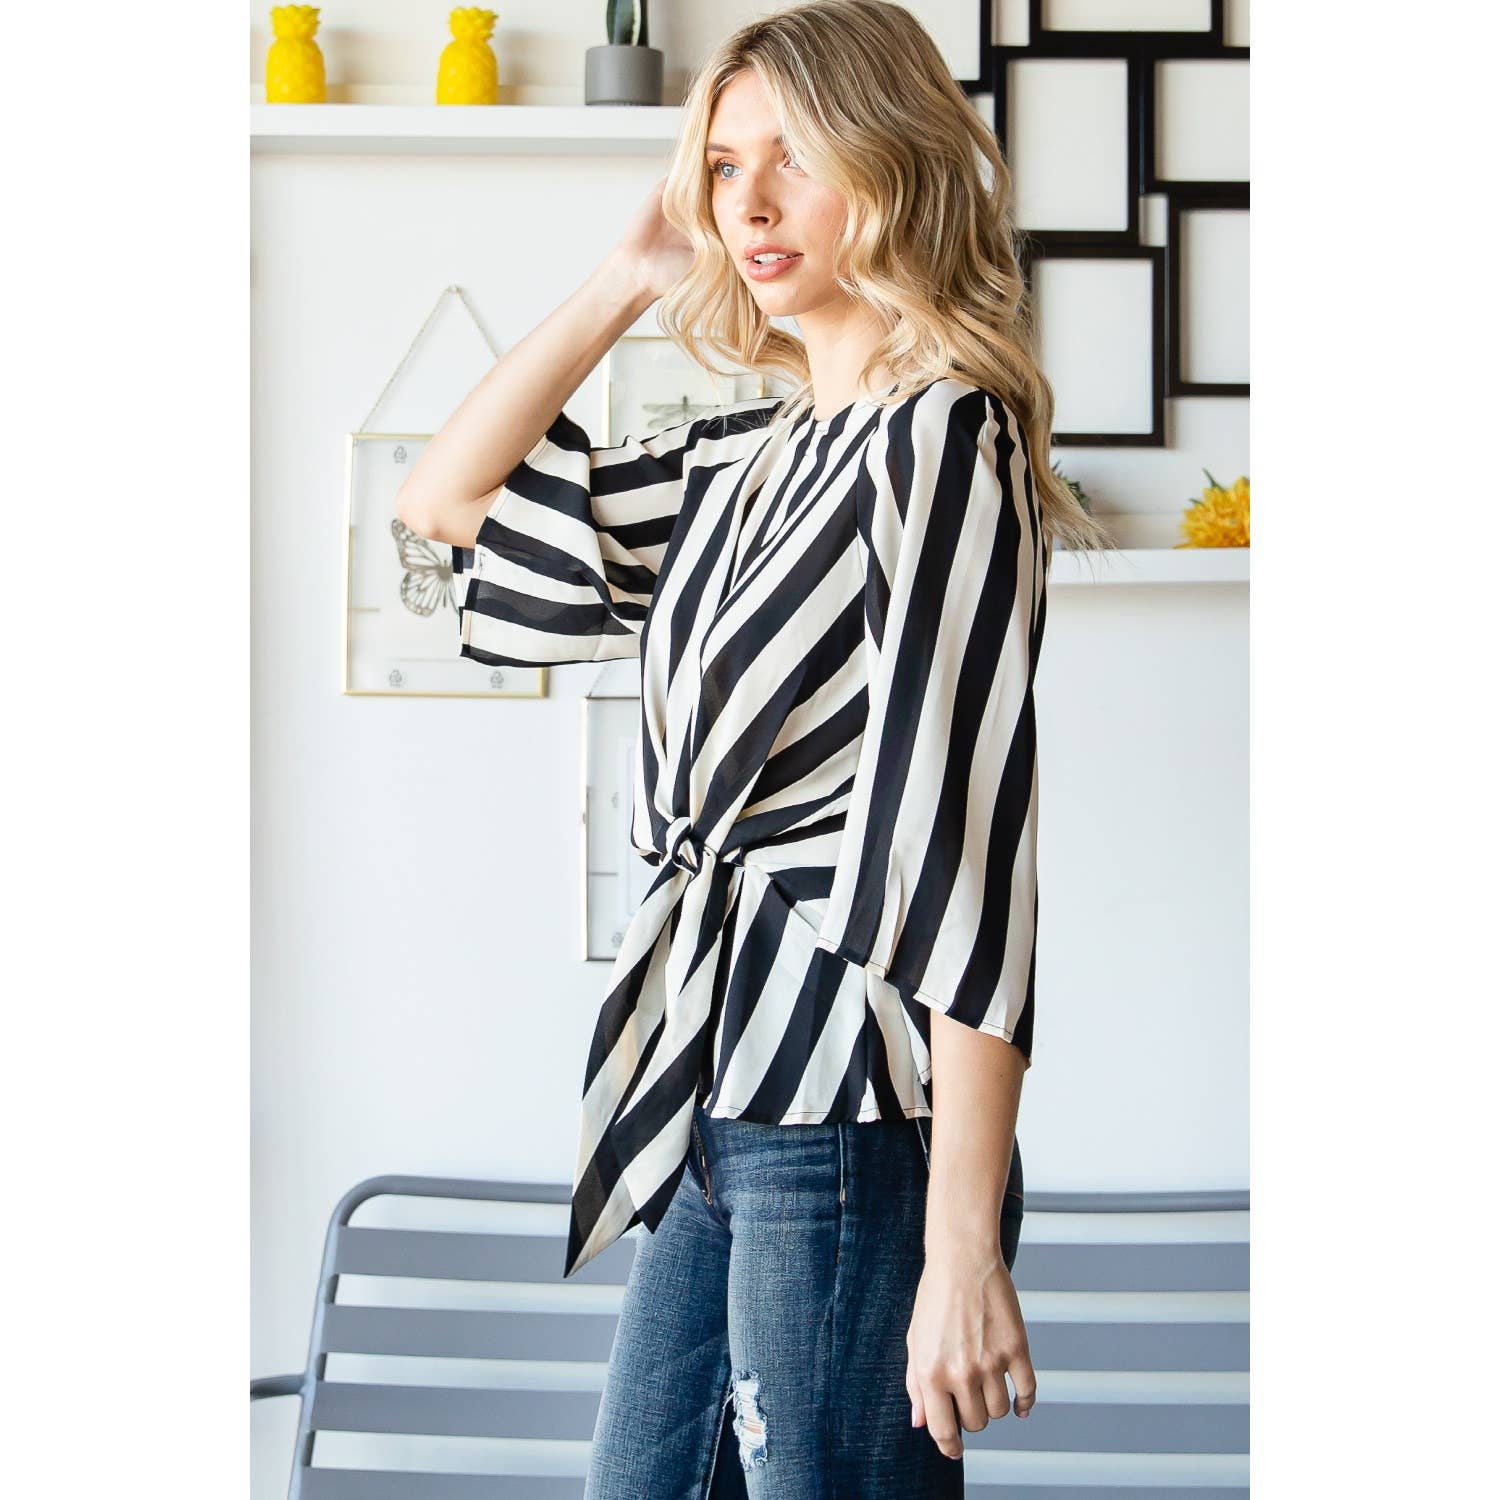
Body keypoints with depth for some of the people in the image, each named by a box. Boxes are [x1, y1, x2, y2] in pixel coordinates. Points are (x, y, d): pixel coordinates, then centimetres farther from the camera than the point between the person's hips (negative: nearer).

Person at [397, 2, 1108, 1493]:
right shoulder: (746, 458, 15)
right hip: (717, 1107, 9)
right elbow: (446, 496, 24)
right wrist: (629, 280, 14)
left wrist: (962, 1247, -21)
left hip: (847, 1111, -9)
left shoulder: (944, 439, -11)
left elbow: (971, 835, -17)